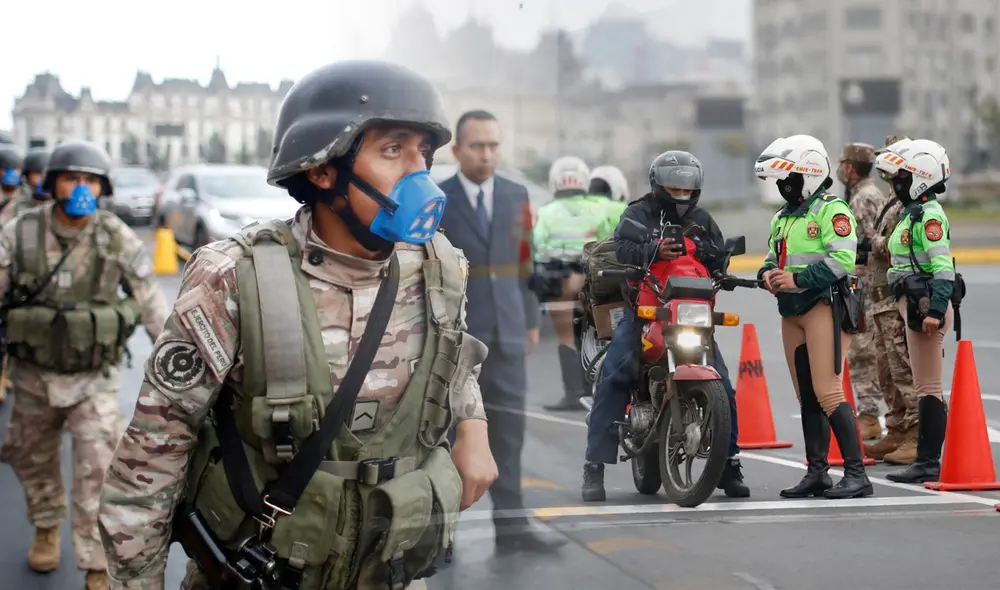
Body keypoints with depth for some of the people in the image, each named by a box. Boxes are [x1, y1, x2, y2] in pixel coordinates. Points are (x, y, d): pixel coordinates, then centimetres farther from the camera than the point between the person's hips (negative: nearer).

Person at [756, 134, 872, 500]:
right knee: (806, 397, 11)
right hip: (791, 313, 9)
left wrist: (796, 279, -19)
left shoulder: (832, 210, -8)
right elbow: (772, 258, 25)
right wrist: (768, 274, 2)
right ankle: (817, 473, 17)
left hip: (823, 307, -9)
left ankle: (856, 473, -13)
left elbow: (842, 260, -19)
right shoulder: (782, 218, 20)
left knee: (828, 393, -15)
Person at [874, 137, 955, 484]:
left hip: (926, 307, -11)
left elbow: (943, 267, -22)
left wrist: (935, 309, -27)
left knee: (928, 389, -7)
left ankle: (929, 463, -4)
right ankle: (926, 461, 18)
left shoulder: (928, 215, -14)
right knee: (926, 388, 13)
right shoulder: (913, 212, 17)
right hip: (914, 306, 11)